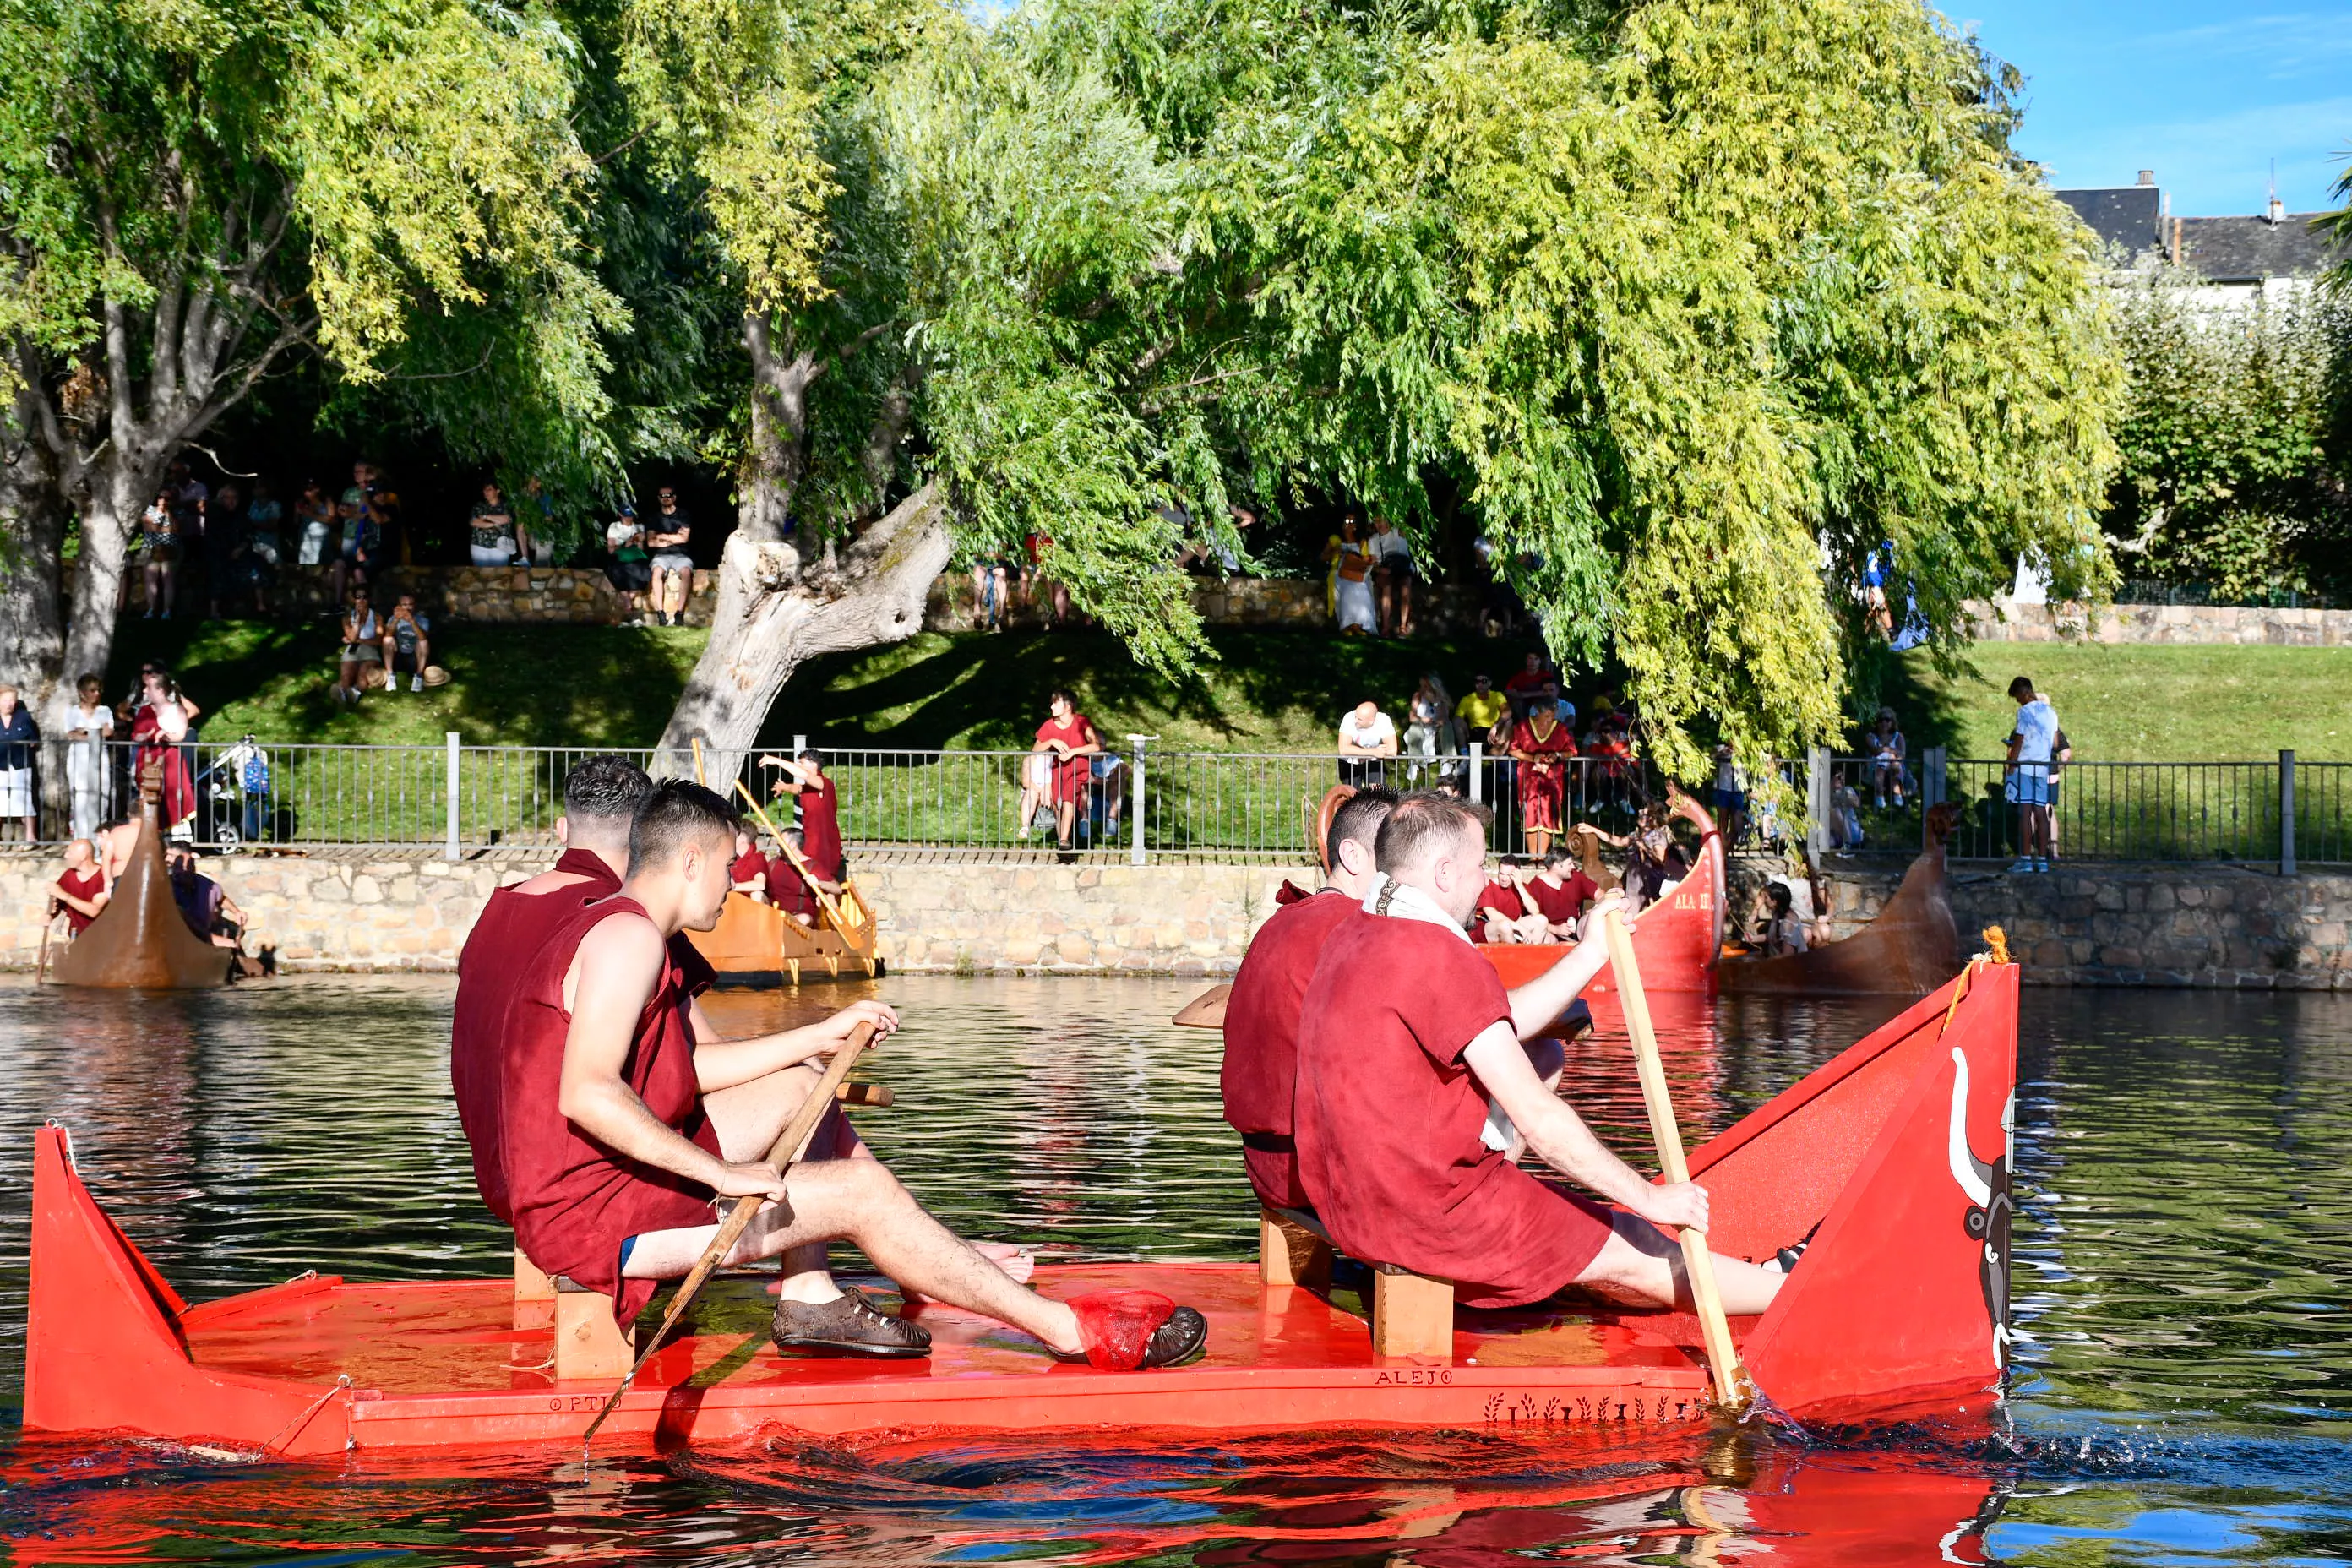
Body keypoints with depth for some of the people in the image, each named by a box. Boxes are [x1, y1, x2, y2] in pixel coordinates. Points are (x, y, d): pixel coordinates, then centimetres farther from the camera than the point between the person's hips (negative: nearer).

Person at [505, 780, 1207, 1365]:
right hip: (591, 1216, -11)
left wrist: (823, 1036, 21)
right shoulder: (628, 937, -17)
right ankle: (1070, 1331, -7)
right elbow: (585, 1093, -30)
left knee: (797, 1087, 22)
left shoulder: (614, 931, 16)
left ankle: (810, 1300, 17)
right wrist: (723, 1173, -28)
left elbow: (689, 1069, 21)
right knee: (864, 1191, -12)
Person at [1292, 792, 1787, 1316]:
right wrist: (1648, 1197, -11)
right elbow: (1538, 1120, -19)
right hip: (1428, 1210, -10)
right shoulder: (1442, 957, -21)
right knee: (1633, 1257, 3)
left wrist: (1593, 951, 20)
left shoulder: (1354, 939, 9)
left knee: (1541, 1057, 25)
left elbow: (1502, 1025, 17)